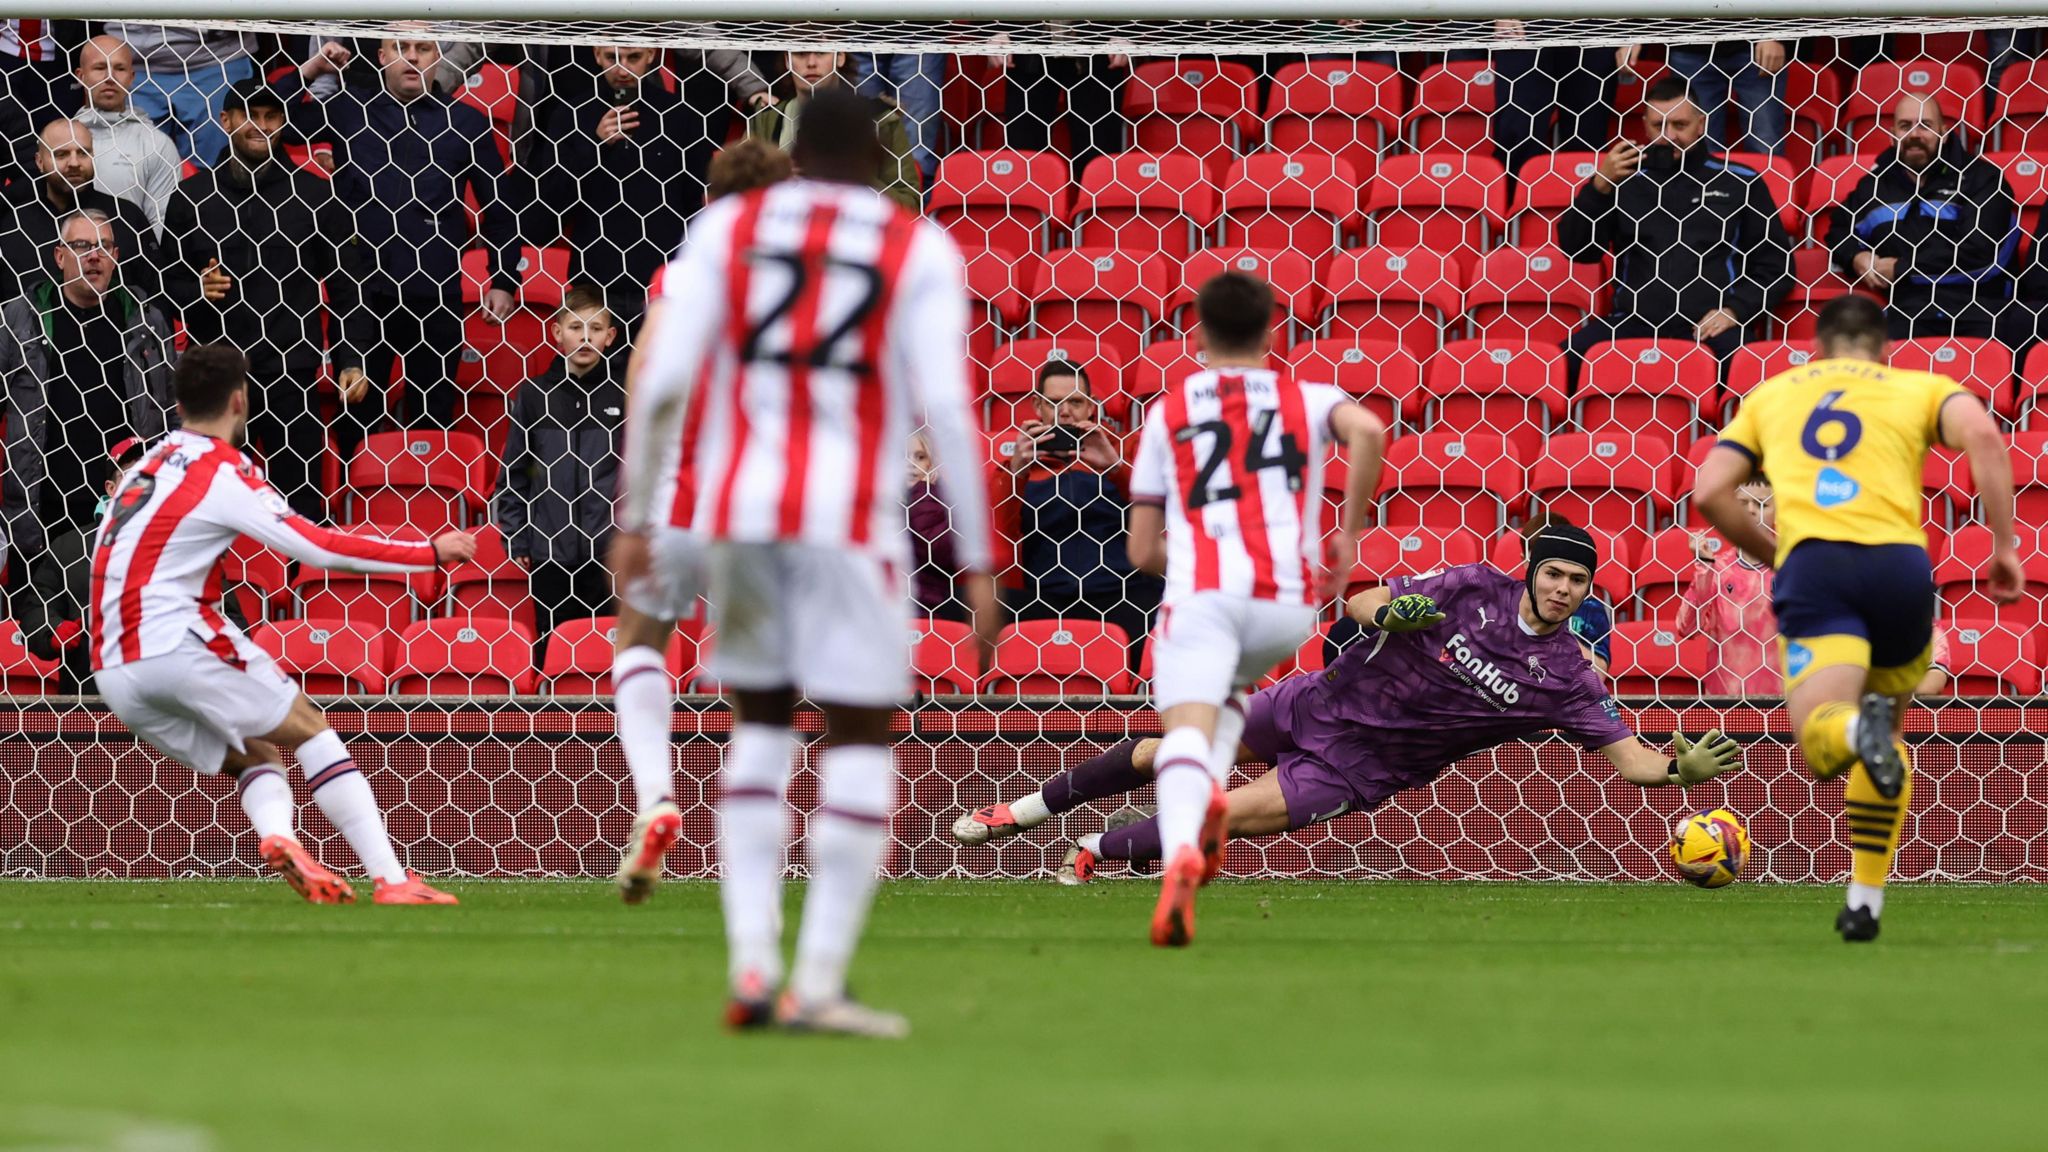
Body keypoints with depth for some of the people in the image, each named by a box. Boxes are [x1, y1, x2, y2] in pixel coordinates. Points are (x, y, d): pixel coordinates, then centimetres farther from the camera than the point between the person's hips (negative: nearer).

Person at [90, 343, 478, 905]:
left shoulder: (147, 464, 18)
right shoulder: (223, 471, -5)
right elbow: (318, 547, -11)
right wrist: (431, 553, -4)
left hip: (114, 675, 7)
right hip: (177, 642, -7)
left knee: (256, 756, 15)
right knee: (311, 731, 5)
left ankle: (277, 837, -18)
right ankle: (393, 880, -6)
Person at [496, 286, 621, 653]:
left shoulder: (623, 396, 5)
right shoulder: (534, 395, 6)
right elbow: (513, 473, 8)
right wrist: (515, 539, 3)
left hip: (609, 553, -1)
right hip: (549, 552, 1)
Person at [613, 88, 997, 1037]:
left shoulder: (727, 228, 8)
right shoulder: (918, 251, 3)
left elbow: (660, 380, 0)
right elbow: (947, 407, -6)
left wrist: (635, 517, 6)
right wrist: (976, 563, -3)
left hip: (737, 511, 3)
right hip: (852, 517, -3)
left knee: (758, 726, 16)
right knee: (860, 738, 3)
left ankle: (751, 965, 7)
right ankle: (818, 983, -5)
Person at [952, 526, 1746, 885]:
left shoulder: (1566, 678, -11)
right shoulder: (1478, 590, -8)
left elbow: (1627, 756, -14)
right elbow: (1360, 603, -5)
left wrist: (1683, 769, -33)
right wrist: (1390, 612, -28)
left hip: (1362, 768, -2)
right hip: (1326, 704, 2)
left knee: (1232, 819, -16)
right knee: (1164, 754, 3)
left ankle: (1095, 854, 10)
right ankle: (1026, 811, 26)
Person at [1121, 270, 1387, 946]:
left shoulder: (1168, 412, 20)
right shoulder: (1307, 399, 19)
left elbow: (1143, 551, 18)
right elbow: (1368, 431, -7)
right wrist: (1349, 535, 3)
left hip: (1200, 592, -2)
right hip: (1290, 599, 2)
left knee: (1186, 729, -16)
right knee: (1229, 685, 31)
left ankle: (1181, 848, -47)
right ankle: (1212, 791, 1)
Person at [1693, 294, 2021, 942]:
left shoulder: (1772, 394, 28)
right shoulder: (1918, 388, 22)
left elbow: (1709, 492, 18)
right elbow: (1982, 435, 0)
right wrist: (2005, 544, 2)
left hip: (1812, 561, -1)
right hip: (1899, 560, 1)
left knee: (1820, 743, -12)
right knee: (1888, 731, 24)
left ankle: (1856, 729, -49)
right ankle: (1866, 901, 20)